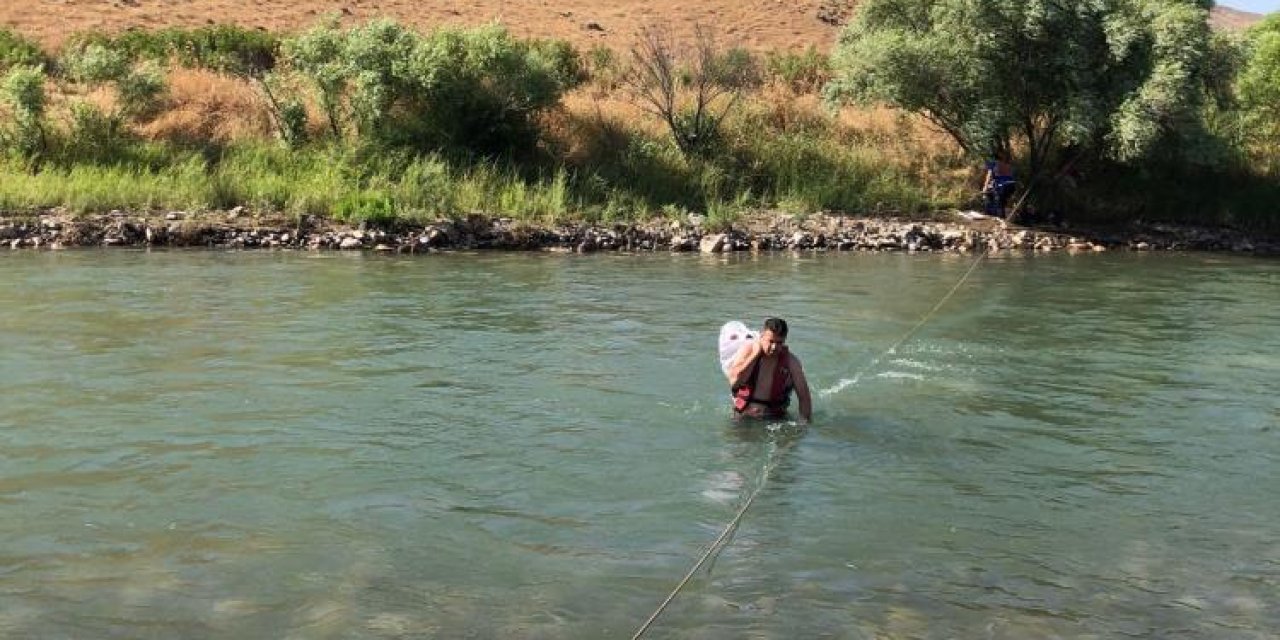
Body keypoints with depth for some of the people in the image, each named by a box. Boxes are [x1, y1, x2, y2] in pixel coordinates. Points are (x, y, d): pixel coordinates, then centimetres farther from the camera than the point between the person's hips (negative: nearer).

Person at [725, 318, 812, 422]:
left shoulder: (791, 361, -9)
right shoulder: (748, 349, -7)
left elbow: (803, 395, -4)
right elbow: (734, 381, -19)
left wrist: (805, 423, -12)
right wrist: (755, 355, -19)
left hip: (775, 416, 0)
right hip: (744, 414, 0)